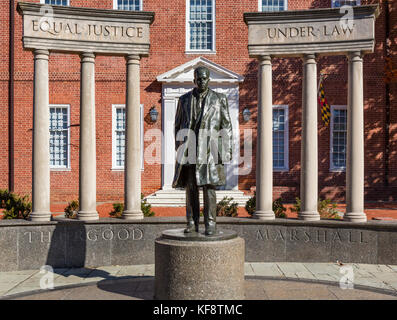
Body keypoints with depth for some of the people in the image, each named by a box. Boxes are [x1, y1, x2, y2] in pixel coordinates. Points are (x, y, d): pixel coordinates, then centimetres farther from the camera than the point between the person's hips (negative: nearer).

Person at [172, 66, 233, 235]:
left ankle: (210, 224, 1)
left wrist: (227, 150, -1)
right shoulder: (184, 99, 14)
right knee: (190, 188, 3)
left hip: (209, 149, -2)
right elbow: (178, 125, 18)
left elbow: (226, 126, 7)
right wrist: (178, 147, 10)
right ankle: (192, 223, 11)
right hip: (189, 149, 2)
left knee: (209, 187, -5)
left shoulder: (219, 99, 9)